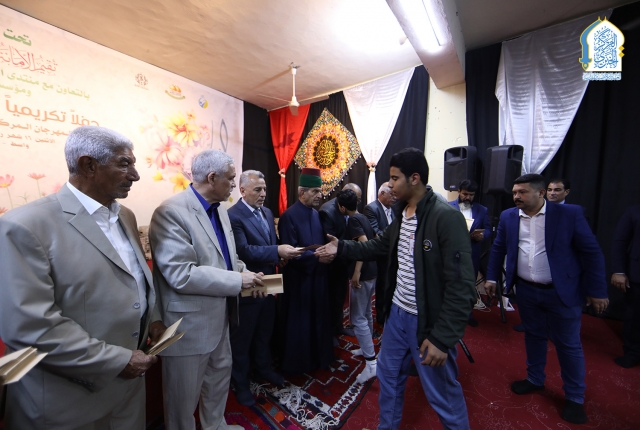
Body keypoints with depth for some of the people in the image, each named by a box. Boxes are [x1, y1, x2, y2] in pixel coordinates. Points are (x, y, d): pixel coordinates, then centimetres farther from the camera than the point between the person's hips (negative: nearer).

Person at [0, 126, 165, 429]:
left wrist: (152, 318, 1)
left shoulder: (125, 216, 3)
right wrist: (117, 360, -20)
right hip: (69, 397, -6)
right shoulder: (26, 225, -19)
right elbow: (28, 326, -23)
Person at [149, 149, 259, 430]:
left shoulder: (219, 209, 4)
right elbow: (182, 275, -29)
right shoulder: (171, 212, -23)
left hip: (218, 315, 9)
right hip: (189, 322, -8)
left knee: (221, 372, 28)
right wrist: (238, 281, -24)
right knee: (184, 394, 16)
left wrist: (246, 273, -4)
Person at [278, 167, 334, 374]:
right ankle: (295, 363, 32)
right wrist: (317, 258, -24)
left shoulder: (316, 214, 6)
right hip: (298, 278, -7)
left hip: (318, 275, 7)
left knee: (319, 319, 19)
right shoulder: (289, 216, -16)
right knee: (298, 322, 10)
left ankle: (318, 356, 40)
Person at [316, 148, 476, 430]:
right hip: (397, 313, 8)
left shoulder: (447, 218, -22)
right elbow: (378, 246, 14)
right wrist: (341, 248, 6)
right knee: (389, 377, 25)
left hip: (428, 322, -7)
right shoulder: (401, 214, 4)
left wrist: (441, 338, -21)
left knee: (442, 394, 16)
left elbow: (462, 287, -23)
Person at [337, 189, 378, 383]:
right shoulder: (363, 217, 10)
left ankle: (371, 362, 5)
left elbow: (364, 243, -28)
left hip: (363, 274, -10)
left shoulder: (353, 220, -15)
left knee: (358, 318, -1)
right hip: (372, 271, 10)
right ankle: (366, 348, 37)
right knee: (366, 313, 22)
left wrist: (356, 272, -28)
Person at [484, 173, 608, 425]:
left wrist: (597, 291, -6)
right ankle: (535, 379, 38)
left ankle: (575, 398, 32)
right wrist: (491, 277, 6)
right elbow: (498, 248, 8)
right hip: (526, 291, 3)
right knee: (533, 336, 18)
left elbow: (592, 252, -6)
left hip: (561, 292, -3)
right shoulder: (508, 217, -1)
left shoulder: (570, 213, -11)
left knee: (569, 345, 11)